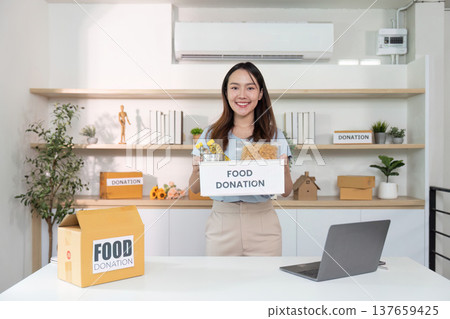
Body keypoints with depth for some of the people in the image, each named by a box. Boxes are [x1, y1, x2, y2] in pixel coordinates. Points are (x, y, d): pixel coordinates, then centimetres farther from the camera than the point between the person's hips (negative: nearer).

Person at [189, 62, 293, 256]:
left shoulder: (274, 135, 3)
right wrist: (198, 170, -16)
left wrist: (283, 168, -17)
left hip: (262, 223, 0)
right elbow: (195, 189, 5)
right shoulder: (211, 135, 4)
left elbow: (286, 191, 3)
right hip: (222, 223, 0)